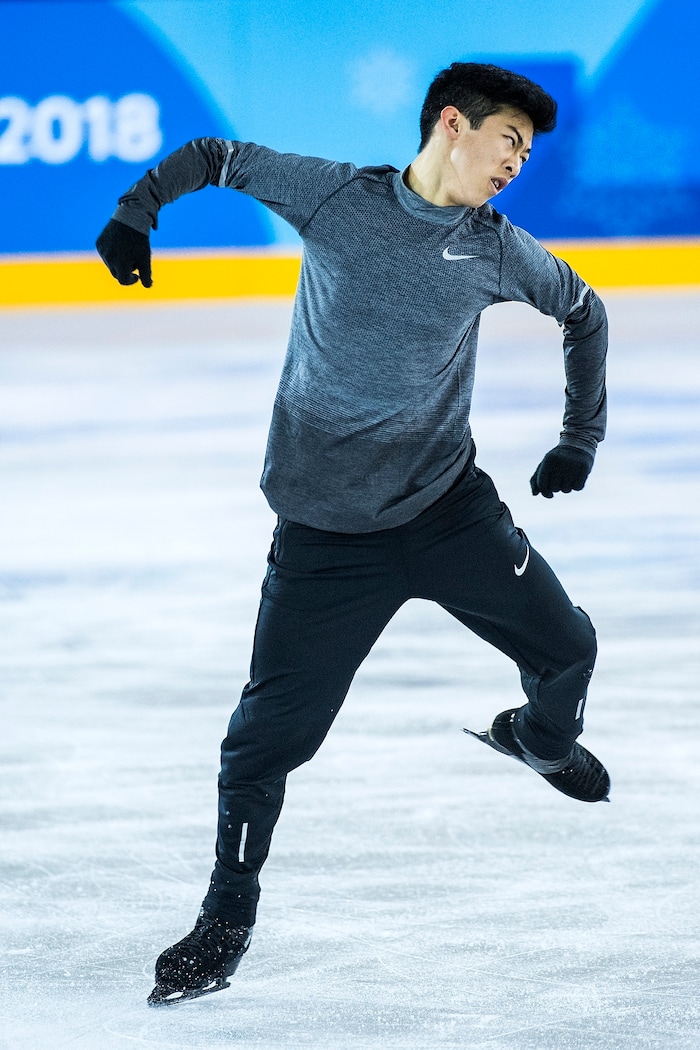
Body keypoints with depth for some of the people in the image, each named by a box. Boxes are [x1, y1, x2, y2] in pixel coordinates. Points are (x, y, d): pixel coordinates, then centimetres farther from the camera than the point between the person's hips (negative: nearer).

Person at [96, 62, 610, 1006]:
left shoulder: (497, 252, 0)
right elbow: (214, 157, 6)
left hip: (451, 505, 3)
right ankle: (227, 920, 16)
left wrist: (582, 436, 17)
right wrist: (136, 210, -8)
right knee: (269, 734, -4)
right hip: (327, 532, -3)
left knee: (565, 650, 7)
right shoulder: (333, 197, -7)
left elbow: (583, 310, 18)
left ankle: (543, 739, 45)